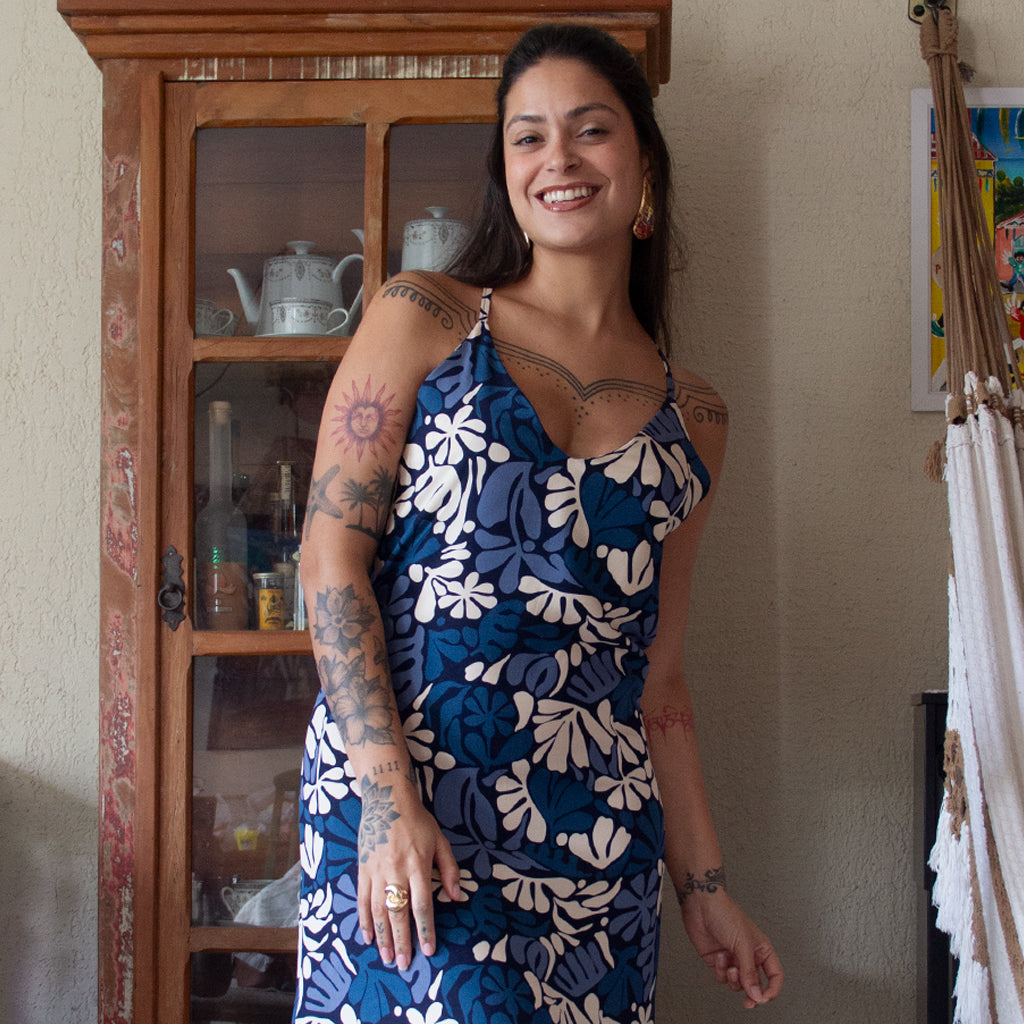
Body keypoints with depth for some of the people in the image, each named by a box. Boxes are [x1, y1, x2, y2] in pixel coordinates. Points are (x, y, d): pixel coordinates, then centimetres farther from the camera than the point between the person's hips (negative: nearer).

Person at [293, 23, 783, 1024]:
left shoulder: (691, 417, 12)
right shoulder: (421, 320, 3)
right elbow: (332, 555, -4)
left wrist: (704, 887, 14)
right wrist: (390, 793, -14)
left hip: (598, 830, 4)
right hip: (399, 800, -3)